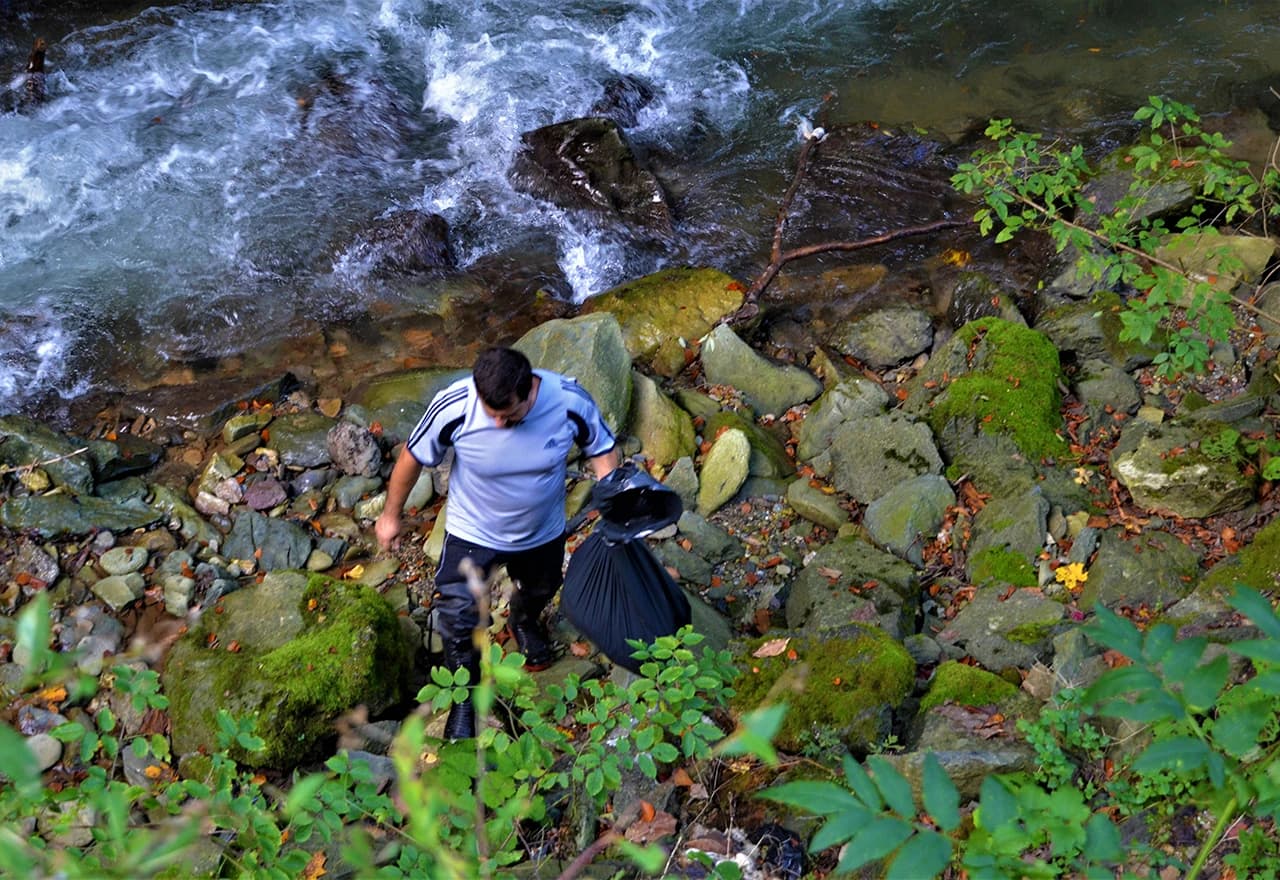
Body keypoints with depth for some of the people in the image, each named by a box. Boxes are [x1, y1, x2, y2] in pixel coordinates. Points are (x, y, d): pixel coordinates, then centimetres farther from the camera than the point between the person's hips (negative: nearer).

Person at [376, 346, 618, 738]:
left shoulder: (569, 401, -32)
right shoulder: (454, 406, -34)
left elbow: (602, 449, -12)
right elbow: (413, 456, -16)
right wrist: (391, 514, -3)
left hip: (543, 531, 2)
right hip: (473, 531, -2)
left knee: (540, 589, 30)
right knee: (457, 618, 0)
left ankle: (525, 621, 67)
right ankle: (464, 698, 28)